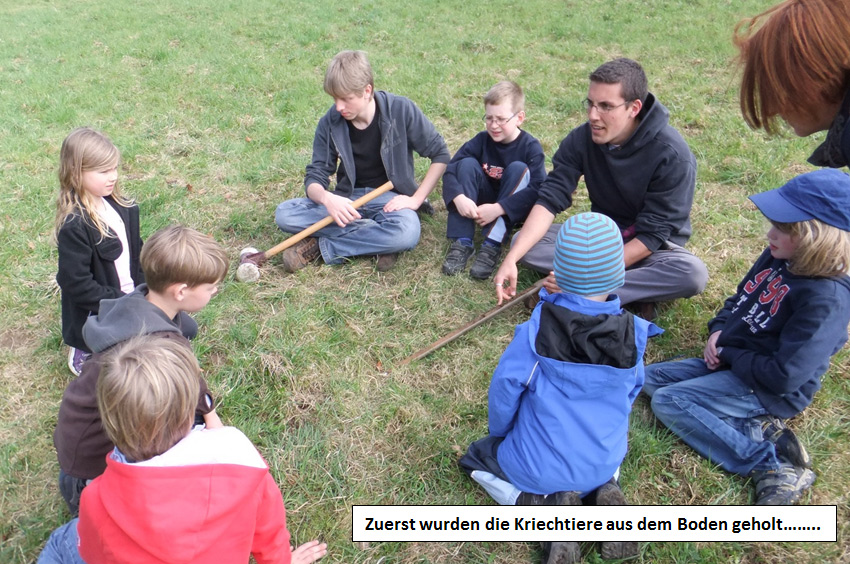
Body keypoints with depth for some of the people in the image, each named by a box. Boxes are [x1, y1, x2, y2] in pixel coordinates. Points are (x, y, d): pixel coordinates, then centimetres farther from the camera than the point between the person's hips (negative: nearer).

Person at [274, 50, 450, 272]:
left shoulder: (401, 109, -11)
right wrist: (326, 198, -29)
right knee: (284, 214, -21)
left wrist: (416, 199, -15)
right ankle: (377, 240, -22)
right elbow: (314, 177, -4)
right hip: (347, 200, 3)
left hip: (390, 199, -2)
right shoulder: (330, 123, -5)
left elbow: (440, 154, -6)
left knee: (407, 233, -39)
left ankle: (320, 246, -20)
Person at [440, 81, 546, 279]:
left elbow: (538, 190, -29)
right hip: (480, 206, 3)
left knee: (519, 168, -28)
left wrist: (498, 209, -37)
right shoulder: (482, 140, -7)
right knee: (467, 164, -20)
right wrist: (459, 198, -35)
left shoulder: (530, 147, -16)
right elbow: (450, 171, -15)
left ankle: (492, 244, -32)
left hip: (514, 210, -2)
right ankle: (462, 242, -26)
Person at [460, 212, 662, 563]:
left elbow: (504, 390, -13)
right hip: (605, 462, 4)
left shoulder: (536, 330, -23)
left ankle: (546, 509, 1)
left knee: (476, 458, 25)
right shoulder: (633, 335, -13)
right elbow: (631, 393, 3)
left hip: (538, 468, -3)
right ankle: (605, 493, 6)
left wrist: (500, 436, 9)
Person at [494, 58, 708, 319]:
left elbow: (651, 235, -25)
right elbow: (550, 199, -20)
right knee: (523, 241, -19)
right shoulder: (582, 139, -14)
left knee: (693, 273, -36)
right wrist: (511, 259, -33)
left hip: (651, 248, -3)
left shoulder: (672, 155, -25)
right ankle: (638, 289, -20)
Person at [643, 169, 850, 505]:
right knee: (650, 378, 3)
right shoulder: (776, 258, -1)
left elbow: (783, 376, -27)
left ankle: (774, 466, -19)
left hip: (768, 390, -9)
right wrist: (718, 332, -3)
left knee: (668, 401, -21)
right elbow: (738, 301, 17)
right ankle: (756, 431, -7)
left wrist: (729, 355, -14)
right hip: (730, 363, 9)